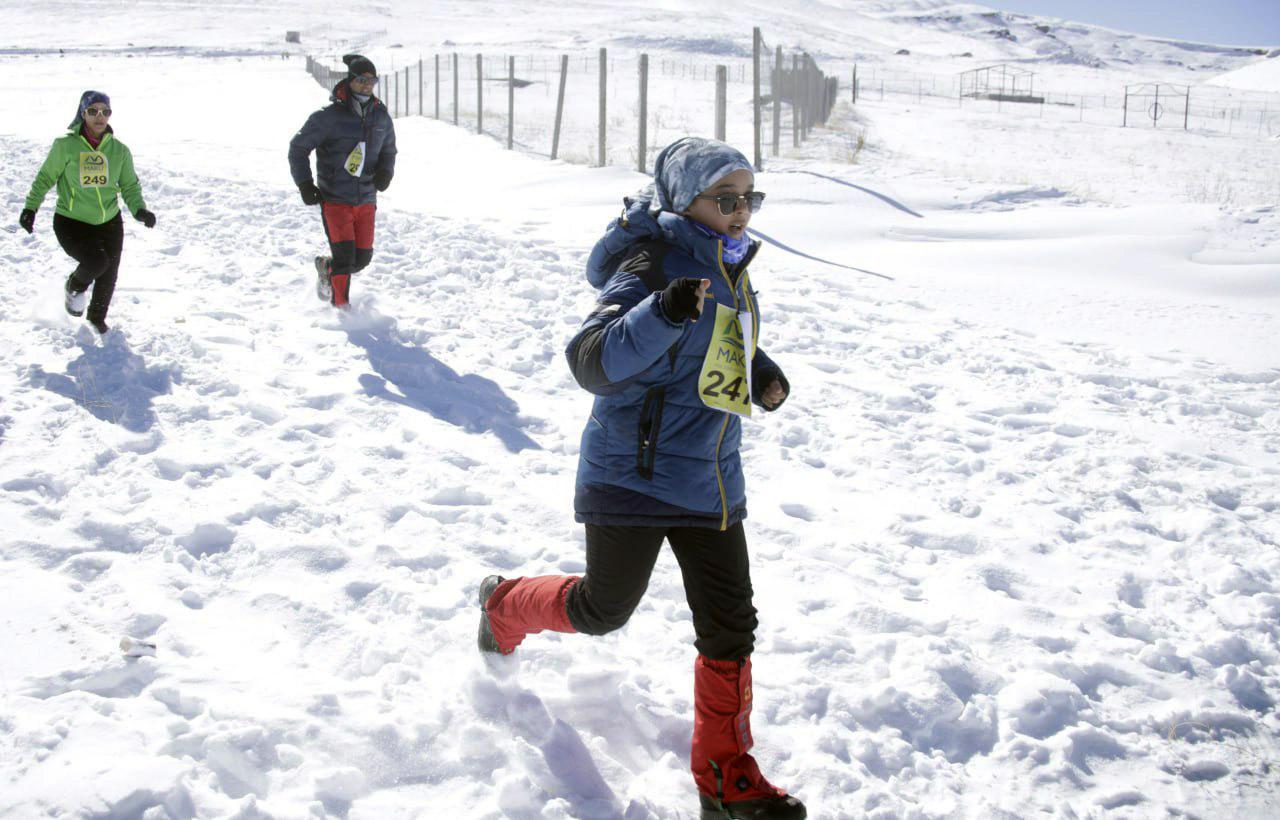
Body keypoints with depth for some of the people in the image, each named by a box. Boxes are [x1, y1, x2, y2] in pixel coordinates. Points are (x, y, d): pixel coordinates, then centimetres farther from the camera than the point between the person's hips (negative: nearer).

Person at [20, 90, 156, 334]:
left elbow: (130, 186, 6)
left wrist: (139, 209, -11)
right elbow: (45, 177, 0)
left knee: (108, 276, 9)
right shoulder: (66, 145, -11)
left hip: (110, 223, 4)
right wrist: (30, 207, -7)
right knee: (96, 261, -25)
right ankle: (74, 287, 11)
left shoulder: (119, 150, -2)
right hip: (71, 223, -4)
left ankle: (97, 317, 40)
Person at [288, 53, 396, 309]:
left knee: (362, 258, 6)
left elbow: (388, 149, 20)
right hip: (334, 200, -5)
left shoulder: (381, 117, 4)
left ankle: (326, 266, 38)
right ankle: (340, 307, 2)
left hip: (366, 201, 5)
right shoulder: (328, 117, -11)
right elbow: (298, 148, -3)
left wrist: (386, 171, -1)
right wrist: (304, 183, -11)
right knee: (344, 255, -14)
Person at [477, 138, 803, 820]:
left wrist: (762, 371, 5)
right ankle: (504, 604, 41)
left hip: (711, 477, 7)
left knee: (730, 626, 4)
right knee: (604, 607, 9)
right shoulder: (653, 266, -18)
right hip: (636, 474, -7)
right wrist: (663, 311, -43)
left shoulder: (729, 266, 8)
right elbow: (592, 362, -28)